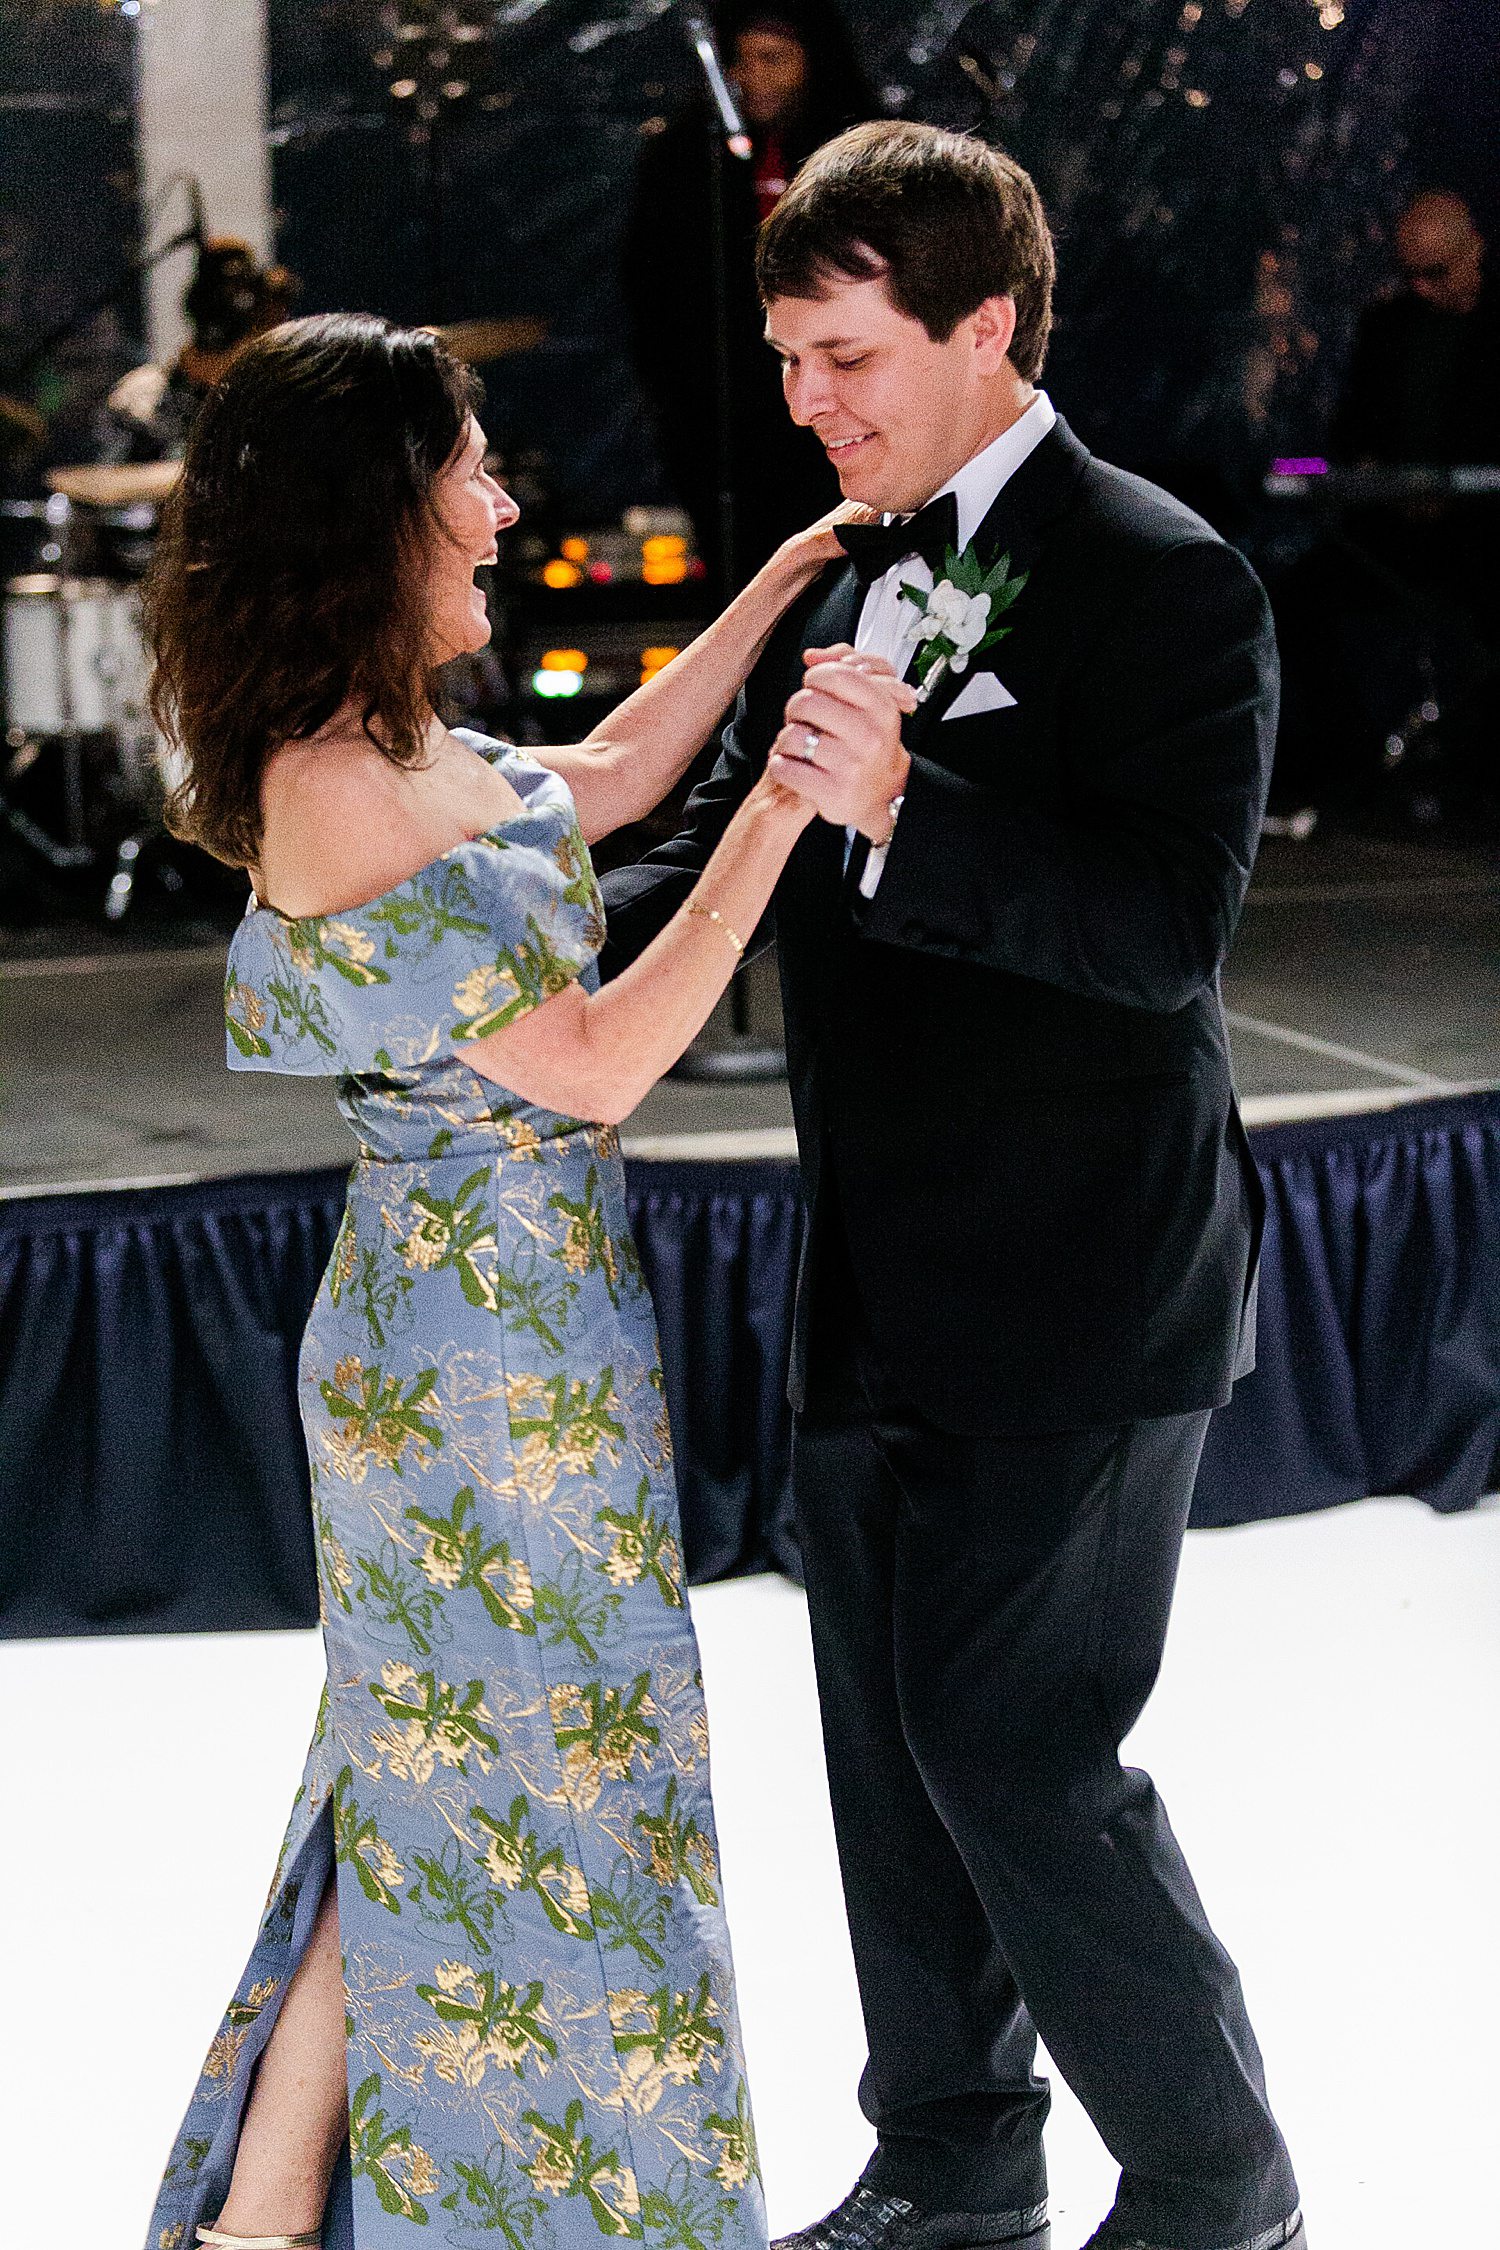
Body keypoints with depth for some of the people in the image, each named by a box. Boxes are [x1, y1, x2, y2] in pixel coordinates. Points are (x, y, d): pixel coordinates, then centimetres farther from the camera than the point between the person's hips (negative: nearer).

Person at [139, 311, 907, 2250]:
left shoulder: (397, 750, 4)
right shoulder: (338, 797, -24)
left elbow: (608, 774, 24)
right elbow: (592, 1064, -22)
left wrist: (791, 577, 23)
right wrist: (780, 815, -22)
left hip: (496, 1334, 10)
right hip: (482, 1345, -10)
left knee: (438, 1791, 19)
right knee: (497, 1792, 5)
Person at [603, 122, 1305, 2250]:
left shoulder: (1162, 583, -14)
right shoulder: (844, 581, 9)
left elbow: (1168, 927, -24)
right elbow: (720, 860, 17)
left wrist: (900, 813, -35)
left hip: (1079, 1295, -8)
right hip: (880, 1283, 8)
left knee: (1016, 1746, -6)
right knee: (891, 1743, 16)